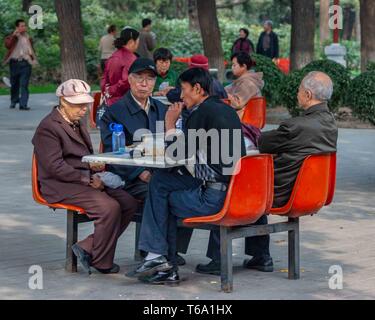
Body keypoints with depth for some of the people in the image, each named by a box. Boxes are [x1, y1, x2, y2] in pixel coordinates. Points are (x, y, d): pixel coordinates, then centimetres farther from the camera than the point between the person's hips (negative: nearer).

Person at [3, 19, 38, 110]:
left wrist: (31, 57, 8)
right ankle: (13, 101, 30)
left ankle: (23, 104, -13)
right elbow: (7, 45, -15)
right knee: (14, 84, 11)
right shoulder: (11, 37, 5)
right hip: (14, 62, 0)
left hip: (25, 63, 0)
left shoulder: (28, 38, 13)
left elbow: (32, 50, 24)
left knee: (24, 85, -9)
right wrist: (14, 35, -18)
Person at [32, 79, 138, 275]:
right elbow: (55, 167, -18)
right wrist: (87, 178, -20)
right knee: (110, 207, -27)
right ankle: (101, 262, -9)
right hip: (61, 186, -9)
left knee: (129, 203, -8)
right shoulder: (48, 128, -9)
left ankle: (86, 248, -4)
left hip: (85, 180, 9)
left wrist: (95, 165, 4)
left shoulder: (77, 124, 21)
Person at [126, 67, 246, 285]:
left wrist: (170, 125, 4)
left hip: (215, 197, -9)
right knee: (160, 181, 15)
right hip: (236, 191, 9)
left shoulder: (202, 112, -11)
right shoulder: (227, 110, 16)